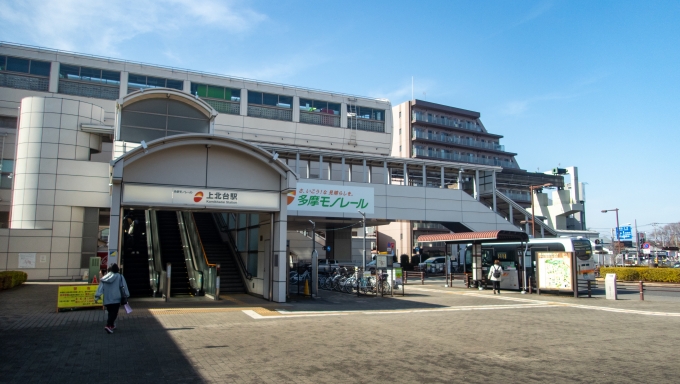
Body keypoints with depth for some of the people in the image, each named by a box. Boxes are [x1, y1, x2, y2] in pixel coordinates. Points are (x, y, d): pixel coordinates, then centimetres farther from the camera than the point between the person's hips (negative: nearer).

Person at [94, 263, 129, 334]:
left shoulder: (105, 278, 8)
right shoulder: (119, 276, -3)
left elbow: (100, 287, 2)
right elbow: (123, 287, -4)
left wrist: (97, 296, -1)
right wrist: (126, 295, 2)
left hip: (107, 299, 5)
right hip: (116, 299, -5)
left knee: (110, 312, 20)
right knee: (114, 313, -4)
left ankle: (112, 325, 28)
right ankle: (108, 325, -21)